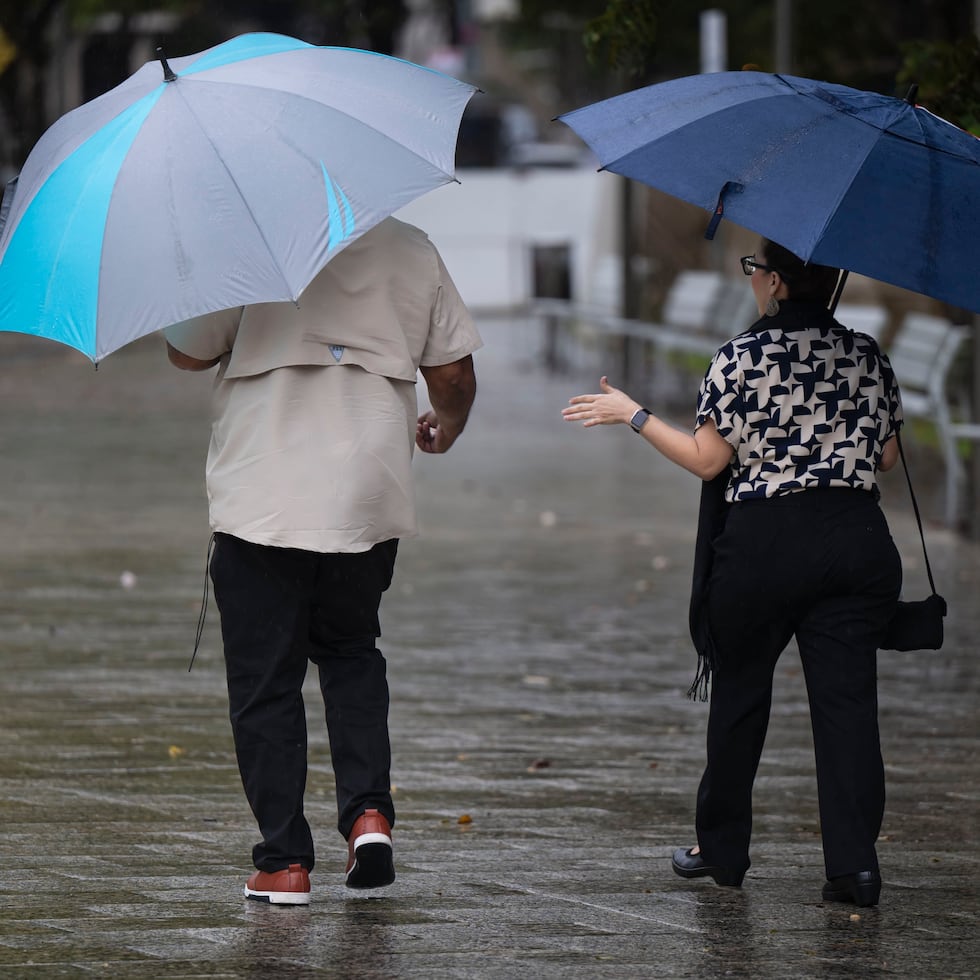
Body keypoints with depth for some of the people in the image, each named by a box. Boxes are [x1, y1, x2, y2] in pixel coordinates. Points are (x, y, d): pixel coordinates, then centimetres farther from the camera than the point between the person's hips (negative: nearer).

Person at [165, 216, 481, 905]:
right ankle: (369, 810, 6)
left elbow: (188, 352, -1)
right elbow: (454, 373, 10)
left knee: (265, 681, 5)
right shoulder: (412, 251, 3)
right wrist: (445, 429, 32)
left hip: (262, 505, -4)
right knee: (351, 652, 24)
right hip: (371, 503, 4)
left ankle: (285, 862, 4)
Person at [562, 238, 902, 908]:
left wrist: (632, 415, 5)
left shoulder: (742, 359, -8)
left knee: (740, 695, 12)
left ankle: (722, 850, 22)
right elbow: (886, 456, 11)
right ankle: (855, 860, -10)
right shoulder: (869, 357, 5)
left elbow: (707, 460, -6)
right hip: (858, 538, 3)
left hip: (762, 539, -3)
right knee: (847, 696, 0)